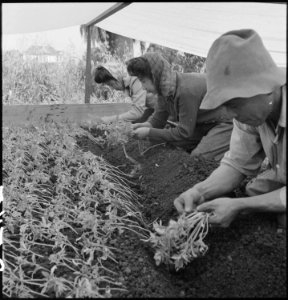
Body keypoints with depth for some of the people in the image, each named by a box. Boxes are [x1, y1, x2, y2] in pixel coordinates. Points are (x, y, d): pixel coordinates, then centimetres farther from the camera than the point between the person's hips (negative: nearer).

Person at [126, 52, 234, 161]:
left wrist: (149, 132, -24)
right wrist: (147, 125, -21)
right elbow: (158, 119, 2)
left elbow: (184, 132, -26)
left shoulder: (186, 90, -34)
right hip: (203, 122, 8)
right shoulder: (164, 88, -8)